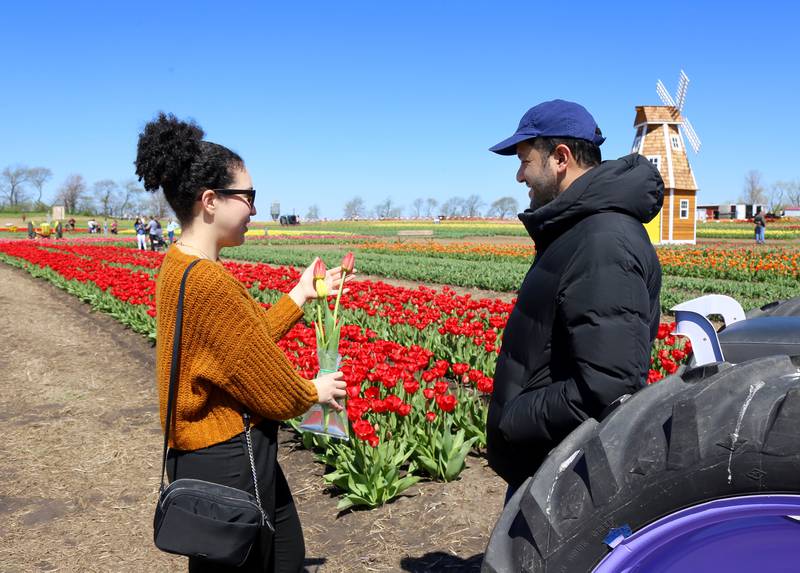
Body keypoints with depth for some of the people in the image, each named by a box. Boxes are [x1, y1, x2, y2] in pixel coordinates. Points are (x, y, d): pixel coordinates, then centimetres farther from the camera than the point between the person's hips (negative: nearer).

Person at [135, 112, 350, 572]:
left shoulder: (182, 265, 3)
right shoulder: (207, 281, -28)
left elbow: (250, 338, 11)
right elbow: (273, 390, -20)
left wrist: (301, 295, 16)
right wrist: (313, 392, 1)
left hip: (230, 449, 10)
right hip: (228, 463, -10)